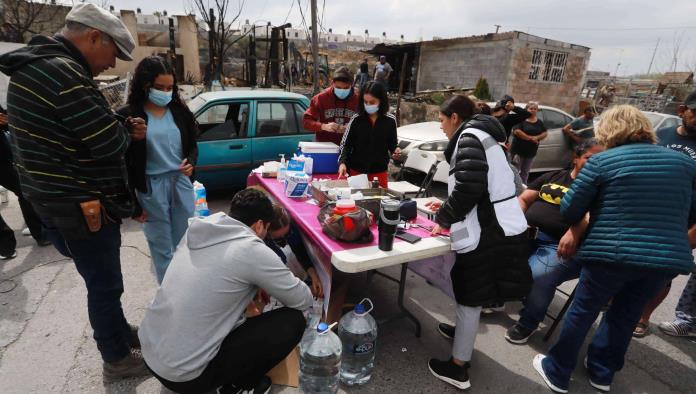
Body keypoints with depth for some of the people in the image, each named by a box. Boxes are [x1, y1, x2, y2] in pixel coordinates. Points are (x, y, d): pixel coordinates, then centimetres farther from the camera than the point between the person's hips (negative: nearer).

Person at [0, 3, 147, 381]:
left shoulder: (40, 65, 13)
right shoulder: (62, 71, -21)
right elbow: (109, 143, -23)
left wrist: (124, 129, 1)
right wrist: (127, 130, -2)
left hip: (67, 199, 10)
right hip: (80, 206, -10)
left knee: (103, 280, 23)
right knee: (104, 284, 7)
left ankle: (122, 334, 43)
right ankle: (117, 360, 26)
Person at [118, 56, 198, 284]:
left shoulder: (179, 110, 4)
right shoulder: (127, 116, -6)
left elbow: (192, 145, 14)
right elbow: (125, 163, -4)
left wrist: (191, 162, -10)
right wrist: (133, 203, -5)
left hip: (182, 182, 3)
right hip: (151, 187, -3)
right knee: (162, 246, 9)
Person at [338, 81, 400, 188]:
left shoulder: (390, 121, -3)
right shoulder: (356, 119, -5)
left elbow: (392, 144, 8)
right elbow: (345, 144, -4)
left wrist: (395, 150, -13)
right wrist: (342, 162, -18)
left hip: (379, 172, 1)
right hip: (356, 171, 0)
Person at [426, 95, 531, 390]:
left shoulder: (469, 137, -11)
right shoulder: (482, 136, 19)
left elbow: (469, 187, -22)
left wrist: (444, 218, -9)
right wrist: (449, 208, 23)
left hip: (488, 232, -9)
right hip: (501, 228, 9)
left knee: (469, 296, 1)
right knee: (471, 293, 24)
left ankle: (458, 368, 14)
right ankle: (465, 331, 44)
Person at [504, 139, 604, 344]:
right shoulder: (552, 177, 20)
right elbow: (523, 199, 16)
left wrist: (575, 232, -31)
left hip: (559, 246, -3)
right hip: (526, 234, 4)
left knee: (538, 276, -32)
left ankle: (528, 322, -3)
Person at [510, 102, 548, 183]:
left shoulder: (539, 122, 13)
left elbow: (545, 133, 9)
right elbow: (517, 131, -17)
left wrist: (537, 137, -12)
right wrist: (530, 138, -17)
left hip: (531, 152, 5)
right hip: (518, 150, -5)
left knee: (525, 173, 13)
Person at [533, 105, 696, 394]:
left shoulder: (601, 161, -7)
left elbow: (569, 210, -3)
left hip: (612, 254, -4)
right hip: (669, 258, 5)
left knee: (582, 312, 11)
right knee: (625, 315, 20)